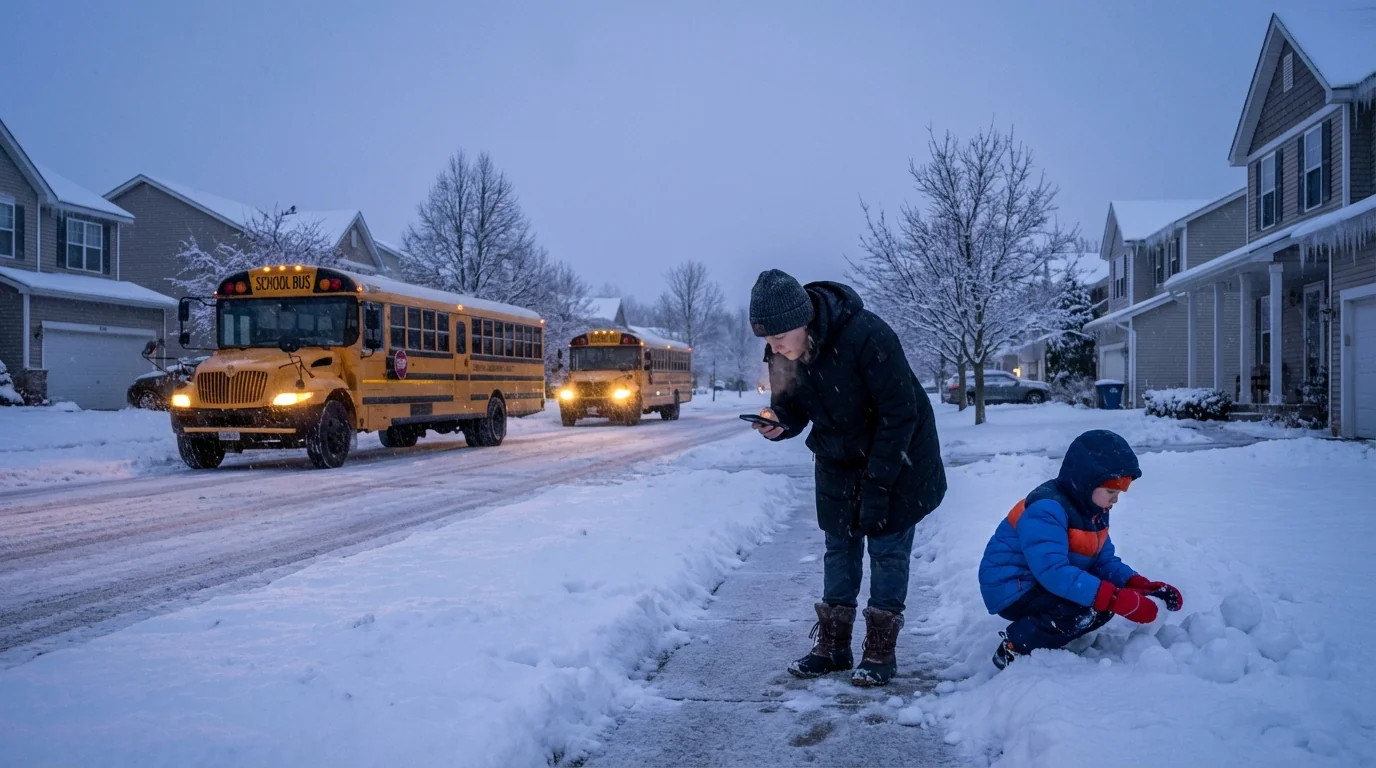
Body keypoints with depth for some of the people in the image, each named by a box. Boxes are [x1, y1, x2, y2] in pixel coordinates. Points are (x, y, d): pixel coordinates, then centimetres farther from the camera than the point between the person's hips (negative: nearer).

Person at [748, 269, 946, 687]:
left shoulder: (866, 335, -33)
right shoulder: (783, 355, -14)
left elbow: (900, 413, -27)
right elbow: (794, 408, 0)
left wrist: (877, 483, -25)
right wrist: (777, 424, -26)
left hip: (897, 456, -6)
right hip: (838, 461, 6)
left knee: (888, 549, -1)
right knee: (839, 547, 9)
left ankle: (880, 652, 8)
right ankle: (832, 645, 18)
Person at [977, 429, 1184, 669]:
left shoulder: (1093, 510, 4)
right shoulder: (1046, 510, -27)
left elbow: (1104, 561, 5)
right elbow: (1053, 572, -37)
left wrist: (1140, 585, -15)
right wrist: (1117, 599, -39)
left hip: (1045, 586, 10)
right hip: (1012, 590, -10)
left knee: (1104, 605, -1)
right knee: (1082, 610, -28)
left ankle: (1038, 630, 9)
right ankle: (1014, 648, -11)